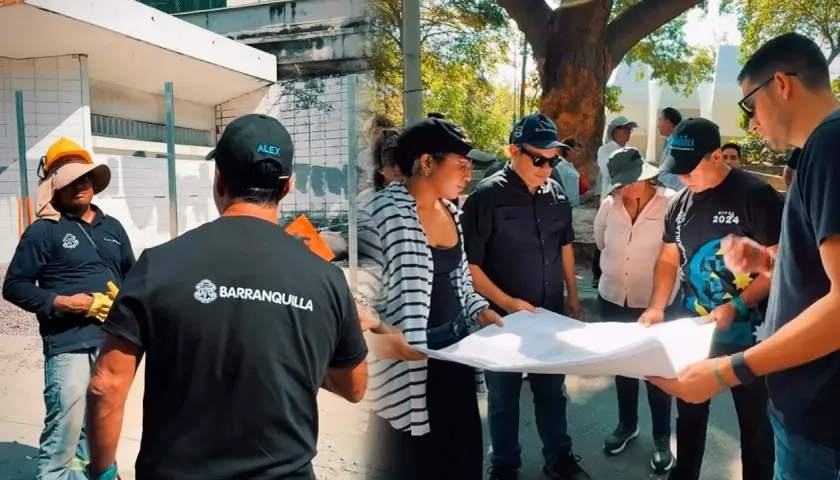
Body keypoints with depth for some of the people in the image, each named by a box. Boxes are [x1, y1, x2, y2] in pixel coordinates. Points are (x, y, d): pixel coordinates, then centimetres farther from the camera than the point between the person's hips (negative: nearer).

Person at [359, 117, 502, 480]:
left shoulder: (449, 210, 8)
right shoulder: (384, 214, -18)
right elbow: (358, 293, -19)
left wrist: (478, 310, 4)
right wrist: (387, 340, -30)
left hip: (455, 349, 8)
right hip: (408, 362, -8)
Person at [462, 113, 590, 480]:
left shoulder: (556, 193, 0)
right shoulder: (487, 195, -16)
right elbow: (468, 264, -16)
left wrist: (572, 295, 16)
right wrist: (507, 302, -19)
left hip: (551, 314, 5)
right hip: (504, 318, -4)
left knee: (552, 390, 19)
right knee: (503, 397, 13)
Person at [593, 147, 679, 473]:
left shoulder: (671, 202, -15)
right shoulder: (609, 205, -6)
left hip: (656, 303, -3)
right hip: (613, 299, 4)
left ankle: (662, 439, 29)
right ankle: (627, 424, 40)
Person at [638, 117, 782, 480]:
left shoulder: (756, 195, -14)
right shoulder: (681, 203, 3)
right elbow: (668, 260, 10)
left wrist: (735, 307, -25)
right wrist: (657, 307, -4)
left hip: (747, 333, -5)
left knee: (755, 419, 11)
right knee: (689, 412, 18)